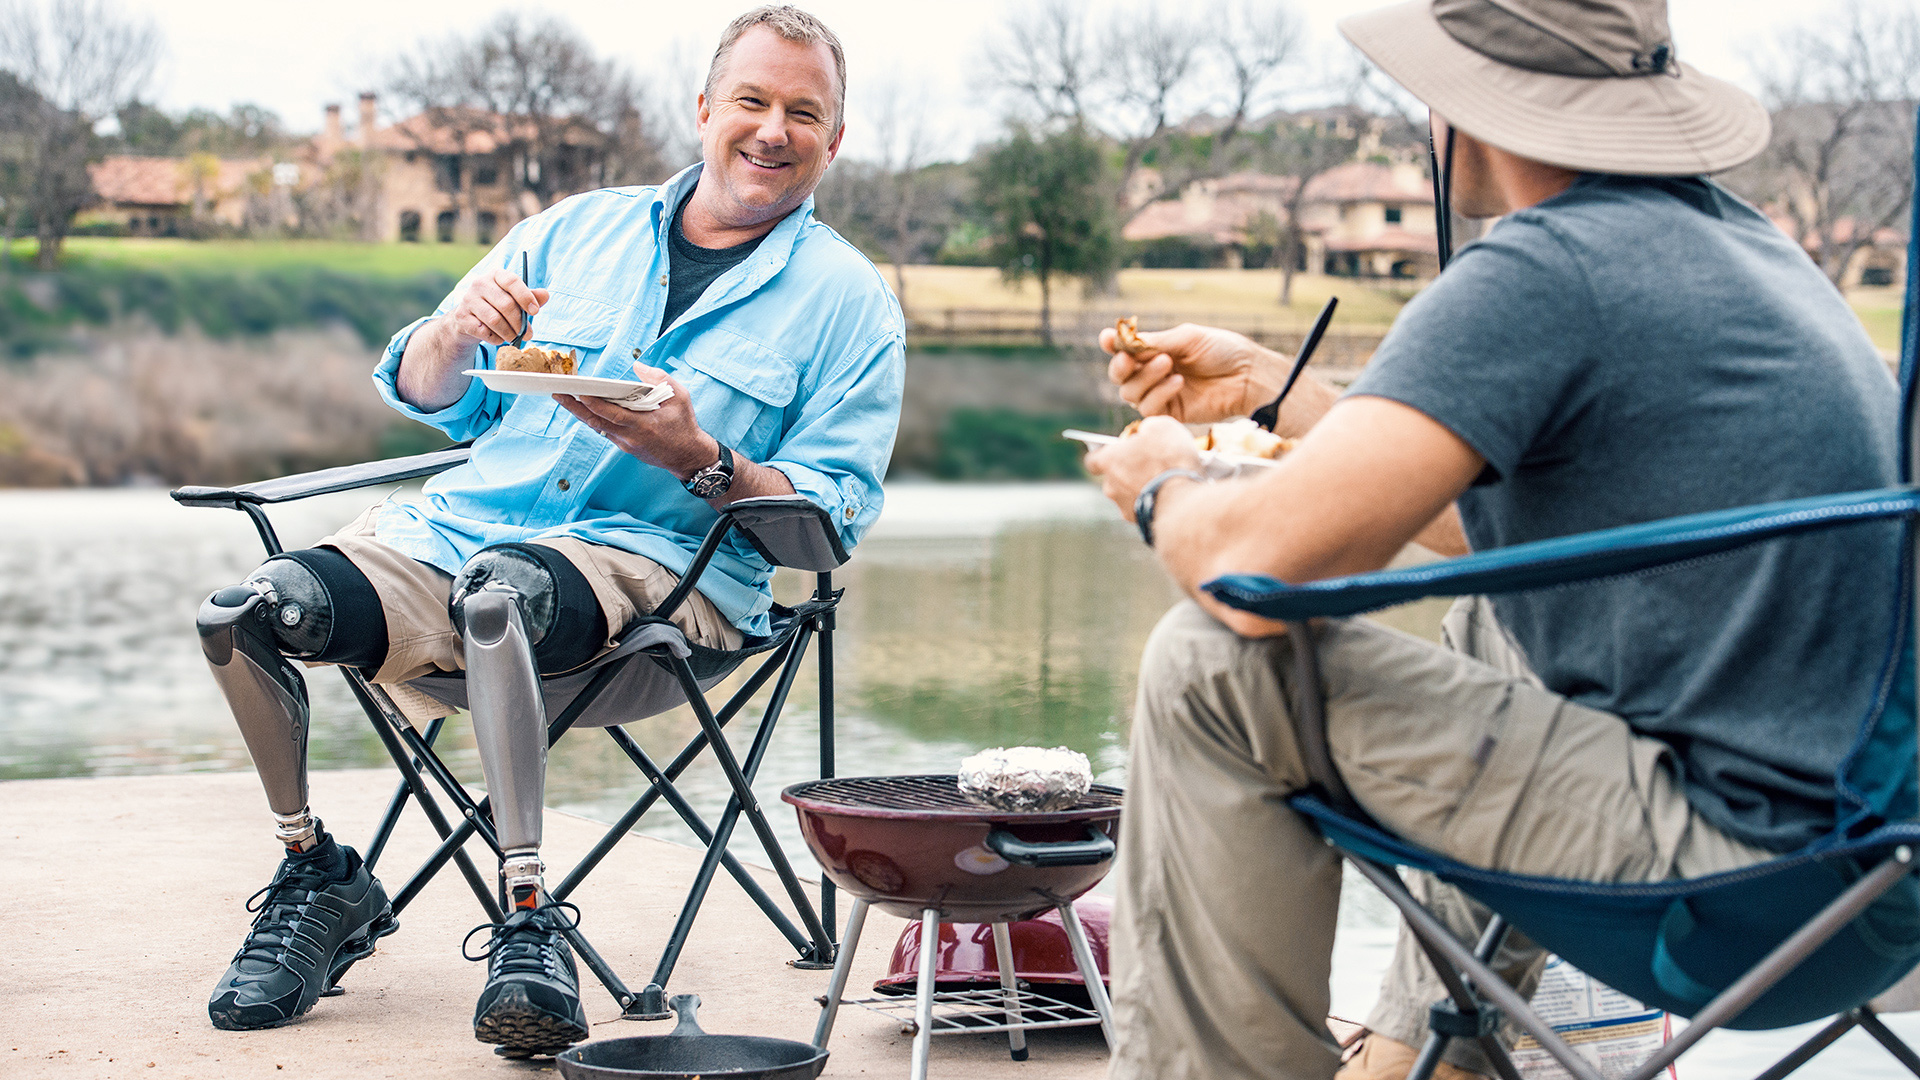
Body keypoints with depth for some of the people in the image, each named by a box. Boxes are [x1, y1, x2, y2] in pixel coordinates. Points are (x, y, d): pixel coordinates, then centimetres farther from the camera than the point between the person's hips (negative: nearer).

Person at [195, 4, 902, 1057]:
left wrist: (699, 459, -19)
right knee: (241, 612, -17)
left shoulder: (849, 300, 7)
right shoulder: (579, 228, 18)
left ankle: (528, 918, -35)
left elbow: (832, 512, -2)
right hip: (461, 522, 5)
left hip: (655, 565, -5)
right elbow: (425, 396, 18)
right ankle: (320, 880, 4)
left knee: (498, 588, -39)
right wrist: (456, 332, -6)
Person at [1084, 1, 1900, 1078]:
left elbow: (1259, 565, -21)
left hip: (1729, 870, -10)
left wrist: (1166, 488, 1)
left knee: (1216, 666, -7)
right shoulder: (1732, 235, 13)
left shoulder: (1543, 271, -16)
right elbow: (1491, 523, 24)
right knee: (1492, 626, 34)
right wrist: (1273, 388, 29)